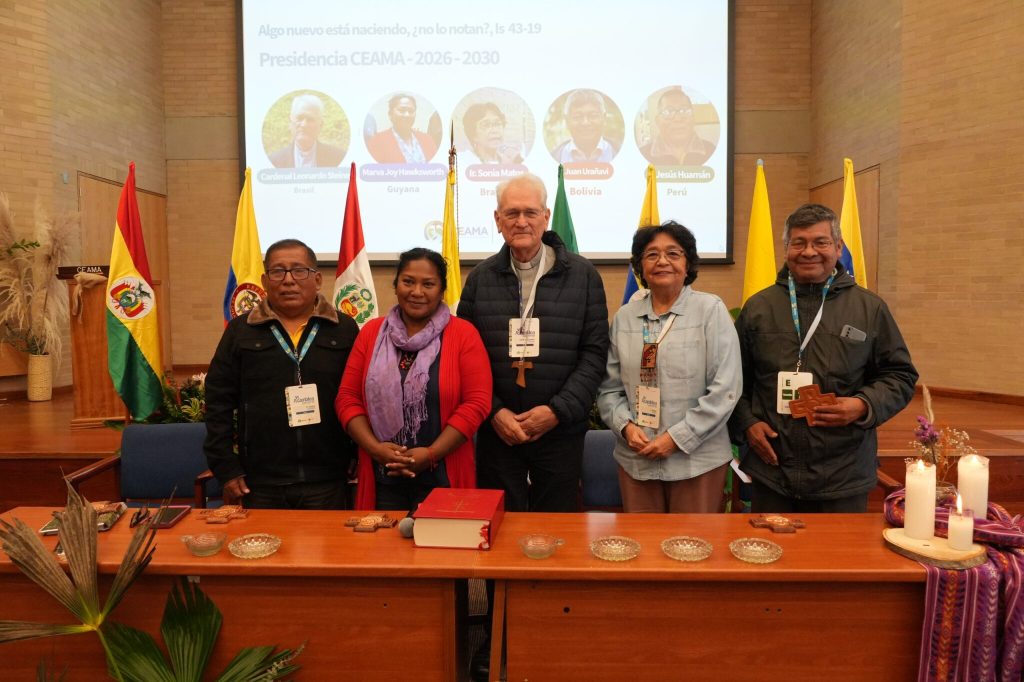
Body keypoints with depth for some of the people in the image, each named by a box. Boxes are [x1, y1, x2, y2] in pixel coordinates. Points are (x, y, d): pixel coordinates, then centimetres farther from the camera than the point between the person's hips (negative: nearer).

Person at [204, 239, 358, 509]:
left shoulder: (344, 329, 3)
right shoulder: (240, 330, 4)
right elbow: (219, 402, 4)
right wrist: (226, 469, 0)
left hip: (327, 482, 0)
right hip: (260, 483, 1)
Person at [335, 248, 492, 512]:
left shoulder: (463, 334, -3)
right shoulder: (371, 332, 7)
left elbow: (477, 402, -9)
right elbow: (347, 398, 5)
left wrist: (431, 454, -15)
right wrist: (374, 447, -9)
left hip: (442, 478, -2)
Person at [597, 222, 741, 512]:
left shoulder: (711, 310, -4)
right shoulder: (624, 316, 6)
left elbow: (725, 389, -9)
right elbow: (609, 388, 10)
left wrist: (677, 438, -12)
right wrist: (626, 426, -8)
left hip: (698, 459, -3)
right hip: (636, 459, 3)